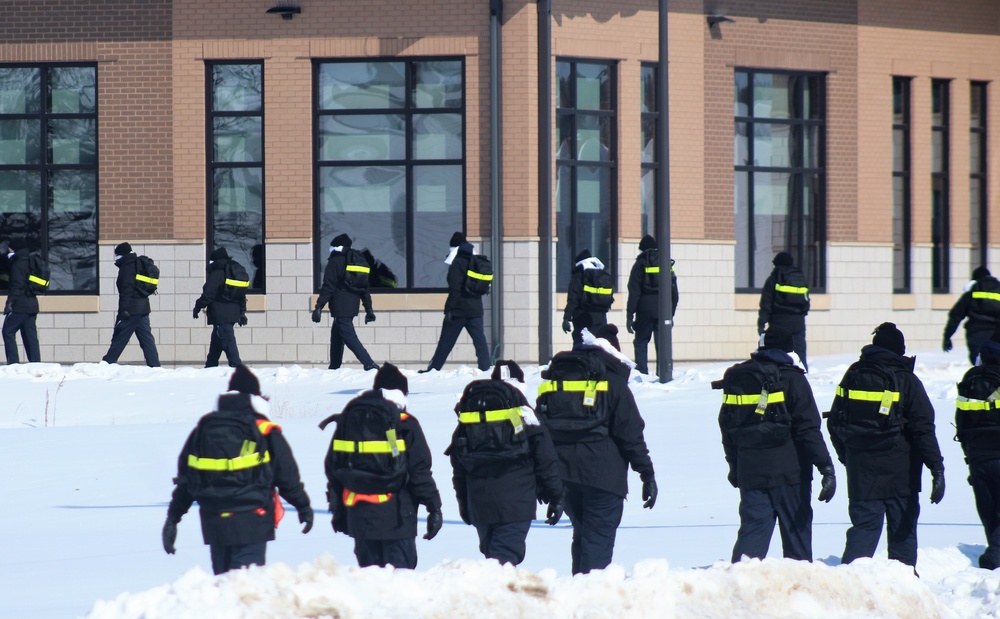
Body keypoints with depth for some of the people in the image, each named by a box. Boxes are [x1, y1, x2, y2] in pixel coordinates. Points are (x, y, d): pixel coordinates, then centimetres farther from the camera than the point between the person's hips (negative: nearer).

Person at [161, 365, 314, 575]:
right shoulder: (264, 431, -5)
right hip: (250, 522, -5)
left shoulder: (203, 429, 9)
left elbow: (184, 480, 10)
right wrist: (303, 506, 15)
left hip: (213, 523, 5)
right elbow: (287, 476, 0)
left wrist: (173, 518, 15)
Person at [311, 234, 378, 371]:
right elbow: (365, 288, 18)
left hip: (340, 308, -8)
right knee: (336, 337, 19)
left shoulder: (335, 262, -6)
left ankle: (370, 365, -25)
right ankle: (334, 368, 22)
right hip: (352, 307, 8)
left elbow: (328, 287, -13)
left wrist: (319, 307, -14)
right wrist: (369, 309, 20)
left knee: (349, 337, -13)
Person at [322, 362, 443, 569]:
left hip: (358, 512, 5)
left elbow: (333, 467, 13)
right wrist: (434, 507, -2)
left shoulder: (347, 420, 10)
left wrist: (337, 509, 20)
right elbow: (420, 471, -8)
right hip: (395, 514, -5)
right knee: (400, 572, -4)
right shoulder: (405, 424, -6)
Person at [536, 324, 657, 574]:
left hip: (563, 473, 5)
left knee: (582, 533, 19)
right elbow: (630, 434, -5)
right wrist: (647, 474, -1)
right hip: (602, 475, -5)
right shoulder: (613, 382, -2)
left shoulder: (554, 379, 13)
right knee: (599, 538, -6)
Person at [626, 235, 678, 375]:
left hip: (645, 311, -3)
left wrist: (629, 315, -5)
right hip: (664, 310, 3)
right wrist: (672, 311, 19)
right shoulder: (667, 264, 10)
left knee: (641, 342, 5)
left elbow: (634, 292, -6)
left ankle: (642, 373, -4)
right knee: (662, 344, 5)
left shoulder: (640, 264, -3)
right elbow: (675, 291, 13)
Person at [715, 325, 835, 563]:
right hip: (788, 470, -4)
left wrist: (734, 464, 24)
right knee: (796, 527, 7)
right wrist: (826, 466, -12)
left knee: (753, 526, 4)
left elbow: (727, 427, 14)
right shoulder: (791, 378, -7)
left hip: (750, 470, 4)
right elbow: (808, 429, -13)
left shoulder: (736, 378, 8)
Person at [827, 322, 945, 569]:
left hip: (861, 468, 3)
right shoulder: (906, 380, -6)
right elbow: (922, 428, -11)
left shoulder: (853, 375, 5)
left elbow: (835, 422, 11)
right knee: (903, 527, 10)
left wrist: (845, 456, 23)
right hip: (899, 471, -3)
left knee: (864, 523, 4)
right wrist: (936, 466, -11)